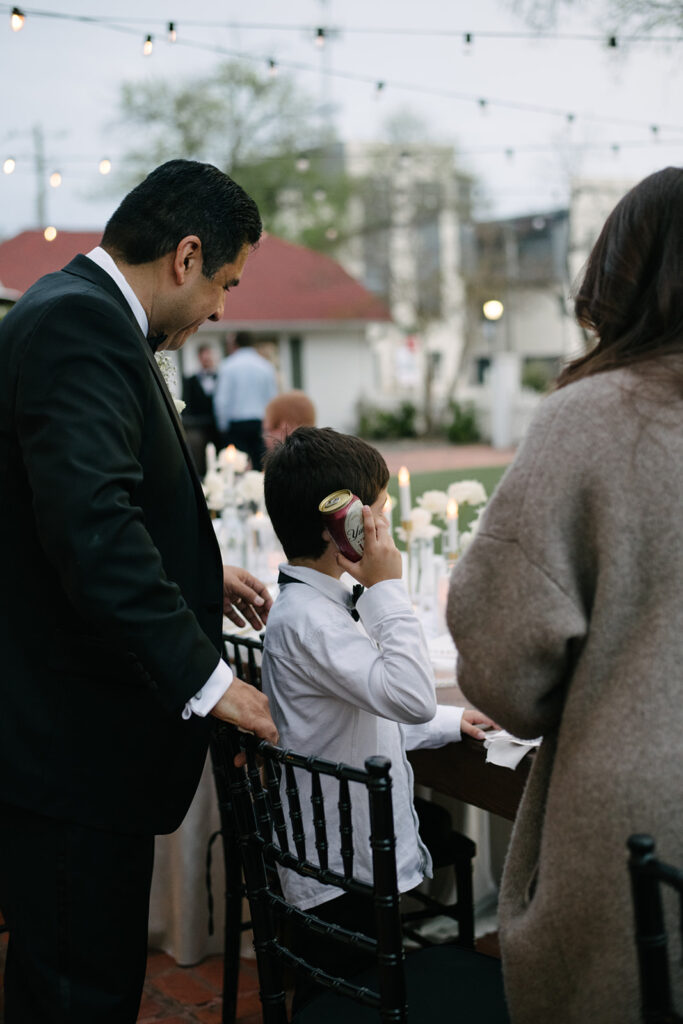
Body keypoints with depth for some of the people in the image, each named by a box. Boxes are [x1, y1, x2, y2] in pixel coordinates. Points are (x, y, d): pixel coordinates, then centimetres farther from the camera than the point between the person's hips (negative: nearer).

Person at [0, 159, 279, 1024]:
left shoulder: (78, 311, 14)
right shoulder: (78, 321, -18)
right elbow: (92, 524, -29)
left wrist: (195, 579, 20)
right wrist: (205, 678, -24)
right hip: (69, 741, -11)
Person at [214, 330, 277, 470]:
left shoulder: (228, 366, -3)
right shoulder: (267, 366, 6)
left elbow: (221, 400, -5)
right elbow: (273, 398, 7)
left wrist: (223, 427, 4)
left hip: (236, 425, -3)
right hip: (261, 425, 3)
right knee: (260, 465, 1)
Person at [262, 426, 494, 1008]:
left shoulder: (319, 605, 10)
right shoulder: (304, 618, -24)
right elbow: (411, 695, -33)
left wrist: (450, 723, 20)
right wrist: (388, 587, -25)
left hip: (358, 859, 10)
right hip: (340, 878, -10)